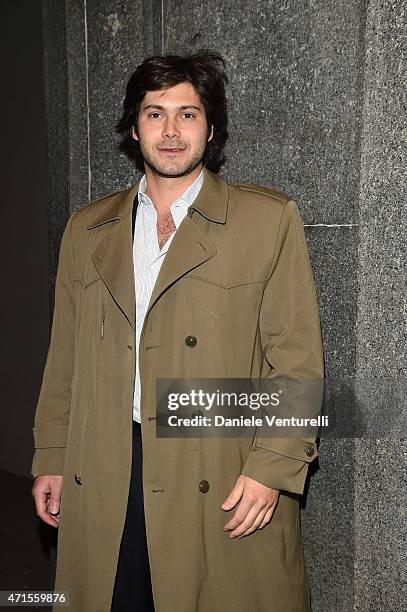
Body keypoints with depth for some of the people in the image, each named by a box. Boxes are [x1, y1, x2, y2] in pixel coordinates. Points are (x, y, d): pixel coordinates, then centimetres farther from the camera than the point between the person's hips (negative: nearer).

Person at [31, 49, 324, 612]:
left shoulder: (269, 219, -2)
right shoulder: (87, 229, 10)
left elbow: (298, 358, -5)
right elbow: (65, 358, 12)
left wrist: (272, 466, -12)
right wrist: (51, 458, 10)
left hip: (227, 486, -2)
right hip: (102, 486, 3)